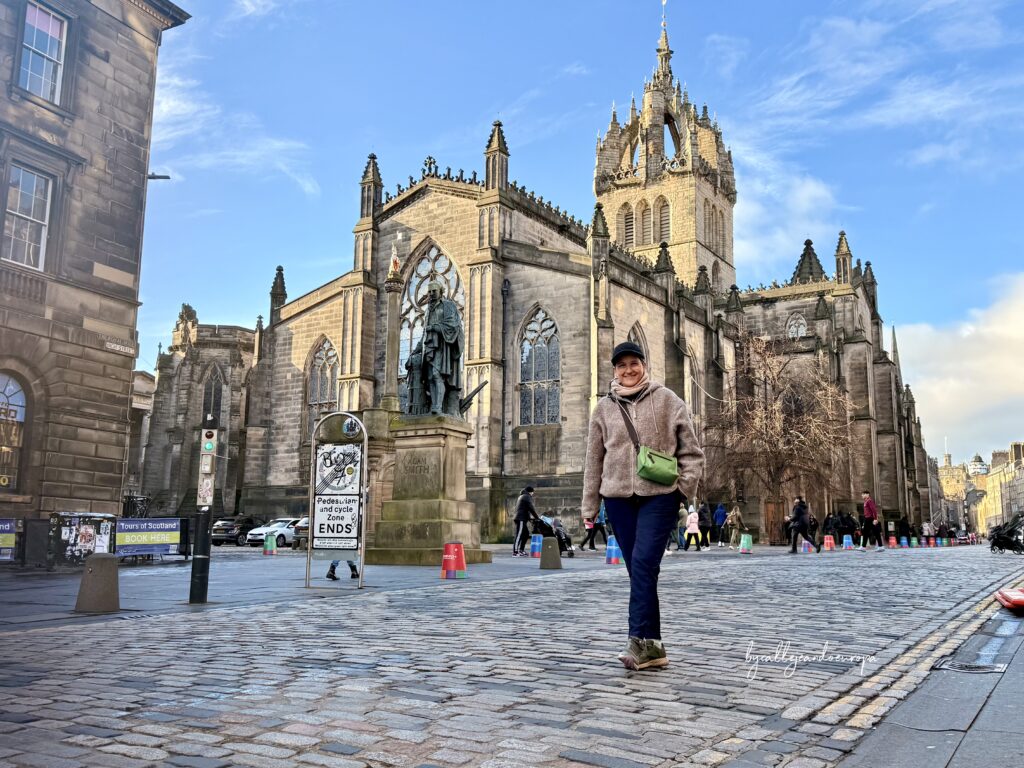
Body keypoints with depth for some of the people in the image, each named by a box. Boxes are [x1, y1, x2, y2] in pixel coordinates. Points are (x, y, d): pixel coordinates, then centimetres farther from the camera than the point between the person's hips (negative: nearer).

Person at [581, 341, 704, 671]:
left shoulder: (667, 400, 3)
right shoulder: (604, 408, 10)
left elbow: (691, 452, 5)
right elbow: (594, 460, 12)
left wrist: (685, 488, -5)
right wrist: (589, 506, 12)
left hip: (659, 496, -3)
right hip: (619, 498, 3)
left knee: (644, 563, -17)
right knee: (638, 570, 5)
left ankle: (640, 640, -14)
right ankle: (652, 646, 11)